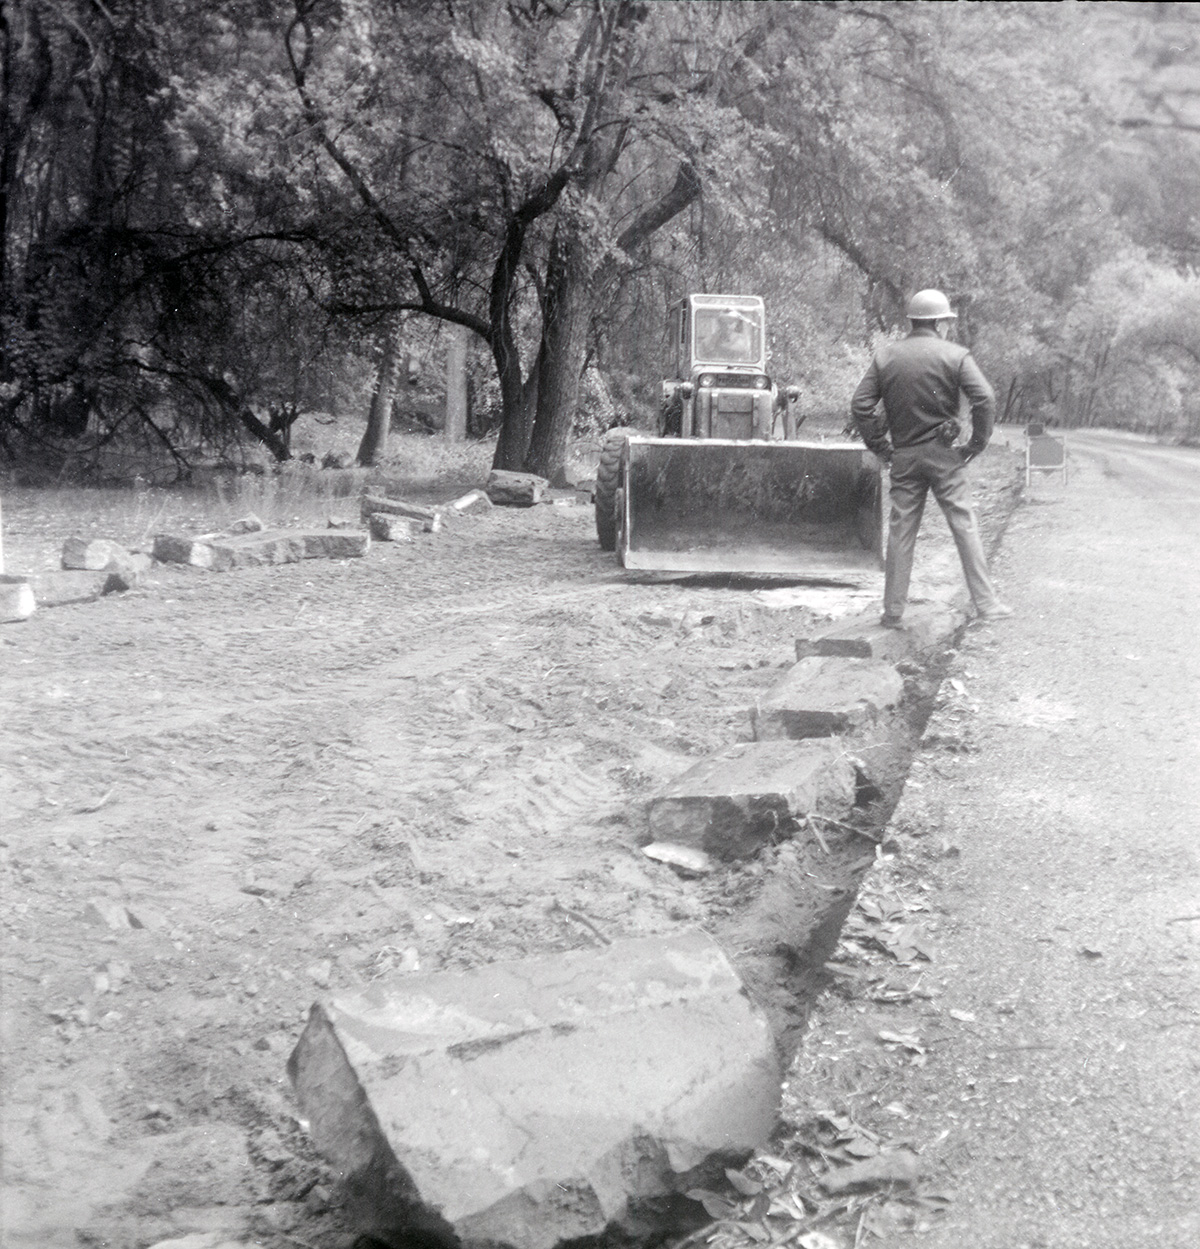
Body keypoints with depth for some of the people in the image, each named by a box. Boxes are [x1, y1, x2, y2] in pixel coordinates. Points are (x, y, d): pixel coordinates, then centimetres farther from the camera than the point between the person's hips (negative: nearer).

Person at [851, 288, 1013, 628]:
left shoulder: (885, 356, 5)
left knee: (901, 531, 8)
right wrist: (976, 445, -6)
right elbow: (985, 400, -15)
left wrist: (880, 446, 6)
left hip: (903, 456, 3)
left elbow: (860, 405, 0)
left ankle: (893, 610, 11)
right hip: (943, 454, -3)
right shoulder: (955, 355, -4)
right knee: (965, 526, 4)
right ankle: (986, 603, 7)